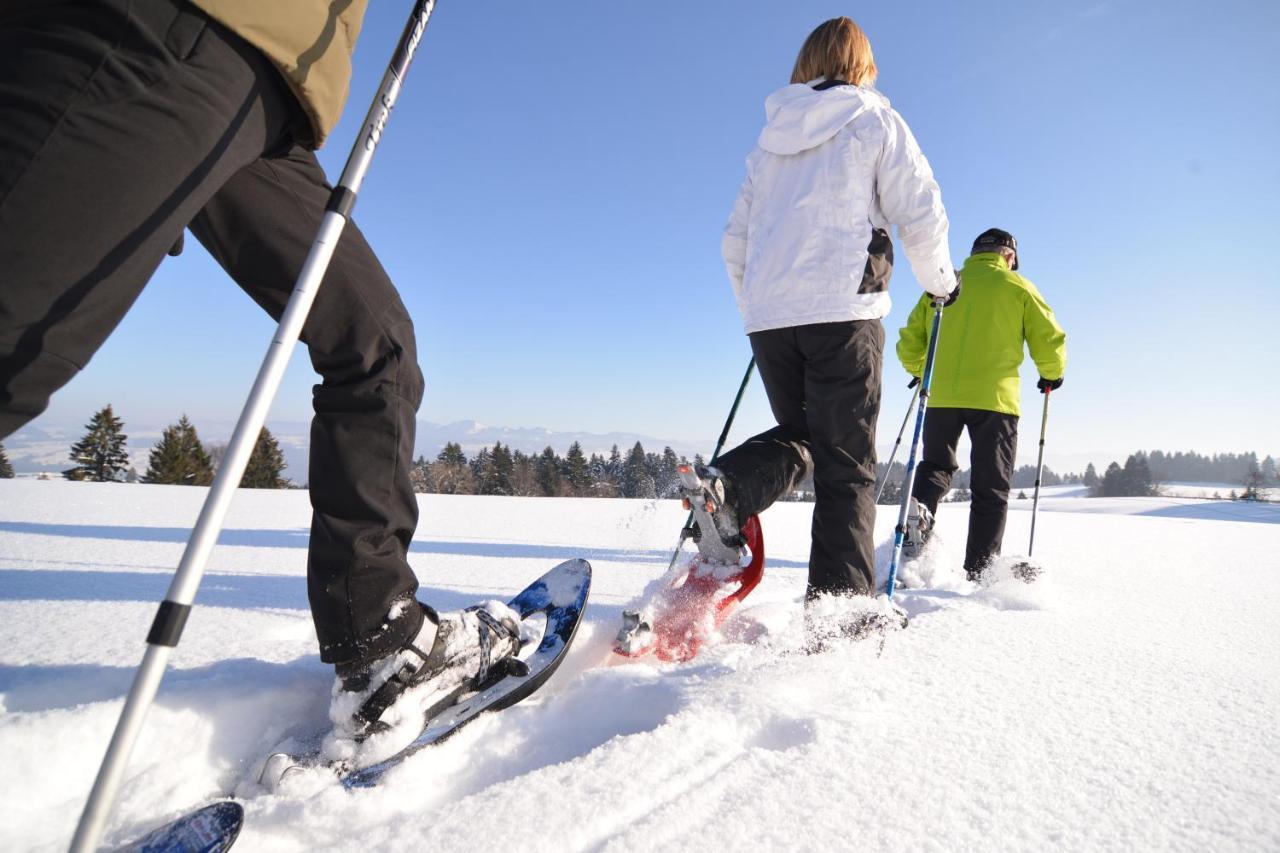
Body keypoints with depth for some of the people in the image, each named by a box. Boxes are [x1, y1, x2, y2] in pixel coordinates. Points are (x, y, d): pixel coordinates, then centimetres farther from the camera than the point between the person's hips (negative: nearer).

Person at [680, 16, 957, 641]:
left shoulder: (771, 138, 22)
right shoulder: (875, 121, 9)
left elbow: (735, 240, 22)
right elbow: (920, 211, 1)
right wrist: (939, 281, 17)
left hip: (768, 315, 5)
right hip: (842, 309, -4)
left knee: (797, 436, 18)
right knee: (846, 465, -1)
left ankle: (726, 488, -11)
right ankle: (839, 608, -4)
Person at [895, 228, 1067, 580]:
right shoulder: (1018, 287, 6)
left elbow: (909, 342, 13)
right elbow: (1050, 340, 4)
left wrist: (922, 372, 32)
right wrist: (1052, 375, 24)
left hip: (941, 396, 2)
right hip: (994, 398, -2)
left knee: (936, 466, 19)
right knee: (991, 490, 6)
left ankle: (920, 509, -13)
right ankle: (979, 571, 3)